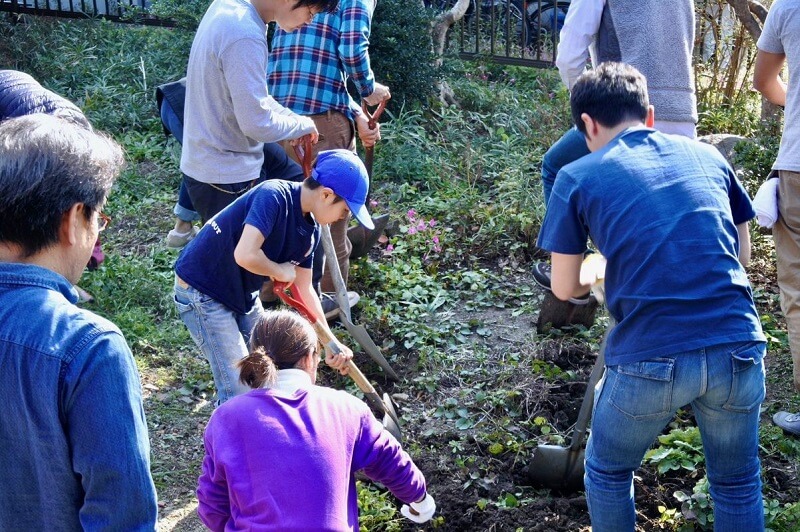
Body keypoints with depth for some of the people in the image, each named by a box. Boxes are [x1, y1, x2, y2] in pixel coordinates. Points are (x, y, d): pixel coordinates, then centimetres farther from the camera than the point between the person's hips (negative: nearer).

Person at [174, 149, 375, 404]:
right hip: (202, 293, -9)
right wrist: (281, 271, -20)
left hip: (242, 292, 9)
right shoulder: (273, 196, -28)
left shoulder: (310, 230, -1)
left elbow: (304, 289, 7)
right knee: (239, 391, -8)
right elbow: (245, 255, -39)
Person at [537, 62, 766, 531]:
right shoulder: (706, 154, 13)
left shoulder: (578, 177, 4)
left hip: (651, 357, -3)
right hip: (739, 347, 3)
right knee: (738, 483, 25)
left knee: (608, 474, 24)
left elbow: (565, 288, 9)